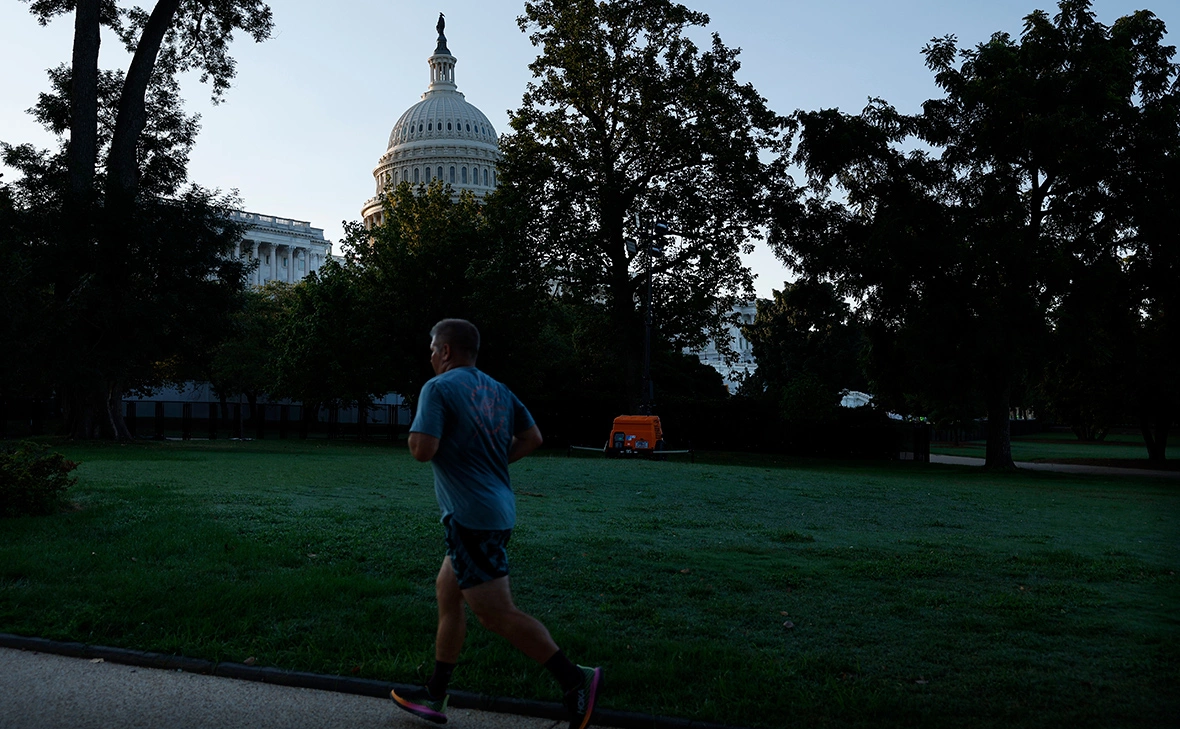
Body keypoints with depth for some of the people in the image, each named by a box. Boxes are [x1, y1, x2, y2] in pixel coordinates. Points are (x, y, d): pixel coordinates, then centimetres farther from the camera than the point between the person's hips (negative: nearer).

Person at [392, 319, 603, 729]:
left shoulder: (438, 388, -10)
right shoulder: (497, 390, 13)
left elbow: (423, 450, -19)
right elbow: (532, 438, 13)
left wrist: (416, 433, 3)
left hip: (470, 516, -9)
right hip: (497, 508, 9)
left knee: (497, 613, -7)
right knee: (447, 593, 19)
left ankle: (575, 679, -10)